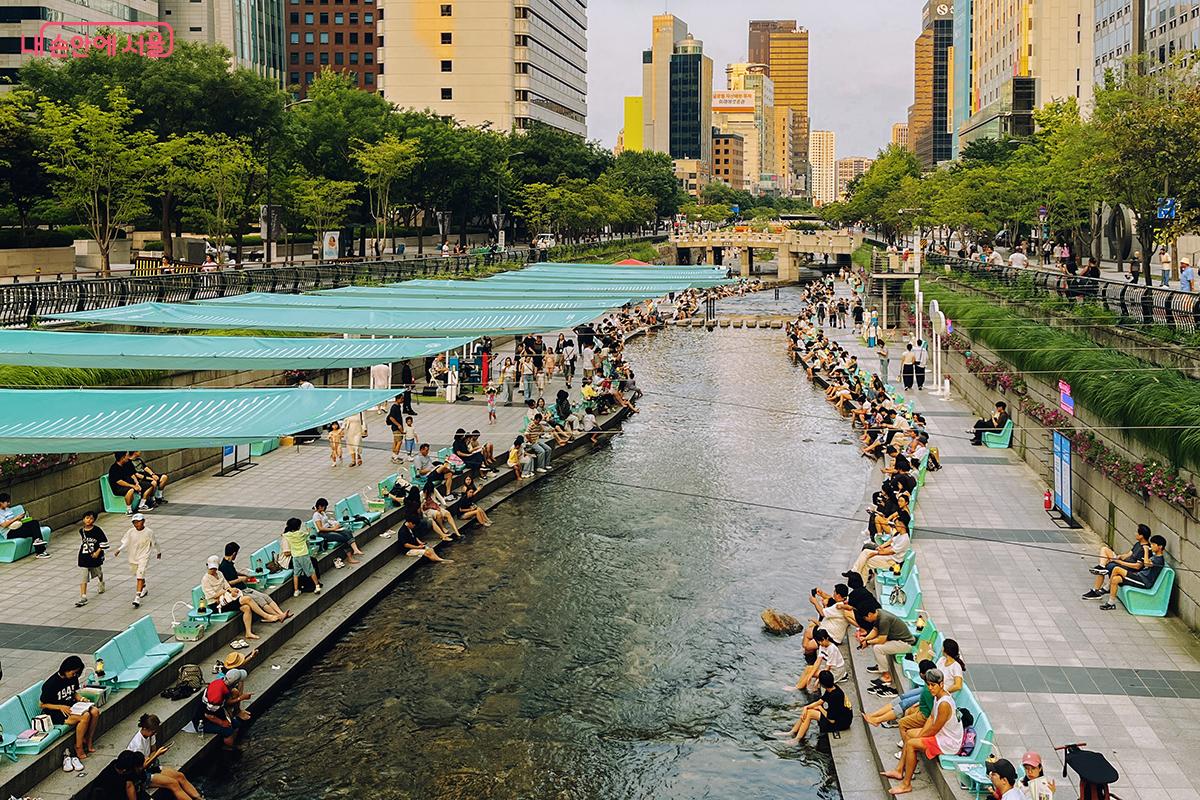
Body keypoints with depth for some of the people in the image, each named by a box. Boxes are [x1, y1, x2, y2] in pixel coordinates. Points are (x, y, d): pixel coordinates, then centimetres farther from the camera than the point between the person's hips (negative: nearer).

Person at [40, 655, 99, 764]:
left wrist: (81, 698, -2)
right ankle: (78, 747, -12)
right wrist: (60, 707, -24)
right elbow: (41, 705, -14)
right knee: (85, 716, -28)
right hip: (56, 713, -8)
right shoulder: (51, 683, -21)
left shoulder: (73, 678, 0)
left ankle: (88, 742, 0)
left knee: (95, 712, -14)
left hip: (71, 705, 8)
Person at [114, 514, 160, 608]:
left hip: (143, 558, -4)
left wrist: (158, 552, 14)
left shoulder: (149, 532, -11)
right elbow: (124, 542, -8)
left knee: (140, 577, -15)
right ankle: (144, 589, 47)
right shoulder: (130, 532, -5)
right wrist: (119, 549, -26)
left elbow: (154, 543, 1)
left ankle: (137, 597, -18)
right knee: (139, 576, 22)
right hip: (133, 558, 4)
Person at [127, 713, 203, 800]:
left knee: (180, 776, -8)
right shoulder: (138, 743, -30)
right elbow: (142, 767, -23)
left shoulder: (150, 733, -5)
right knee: (173, 783, -20)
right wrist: (157, 754, -30)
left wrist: (149, 759, -12)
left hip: (149, 766, 8)